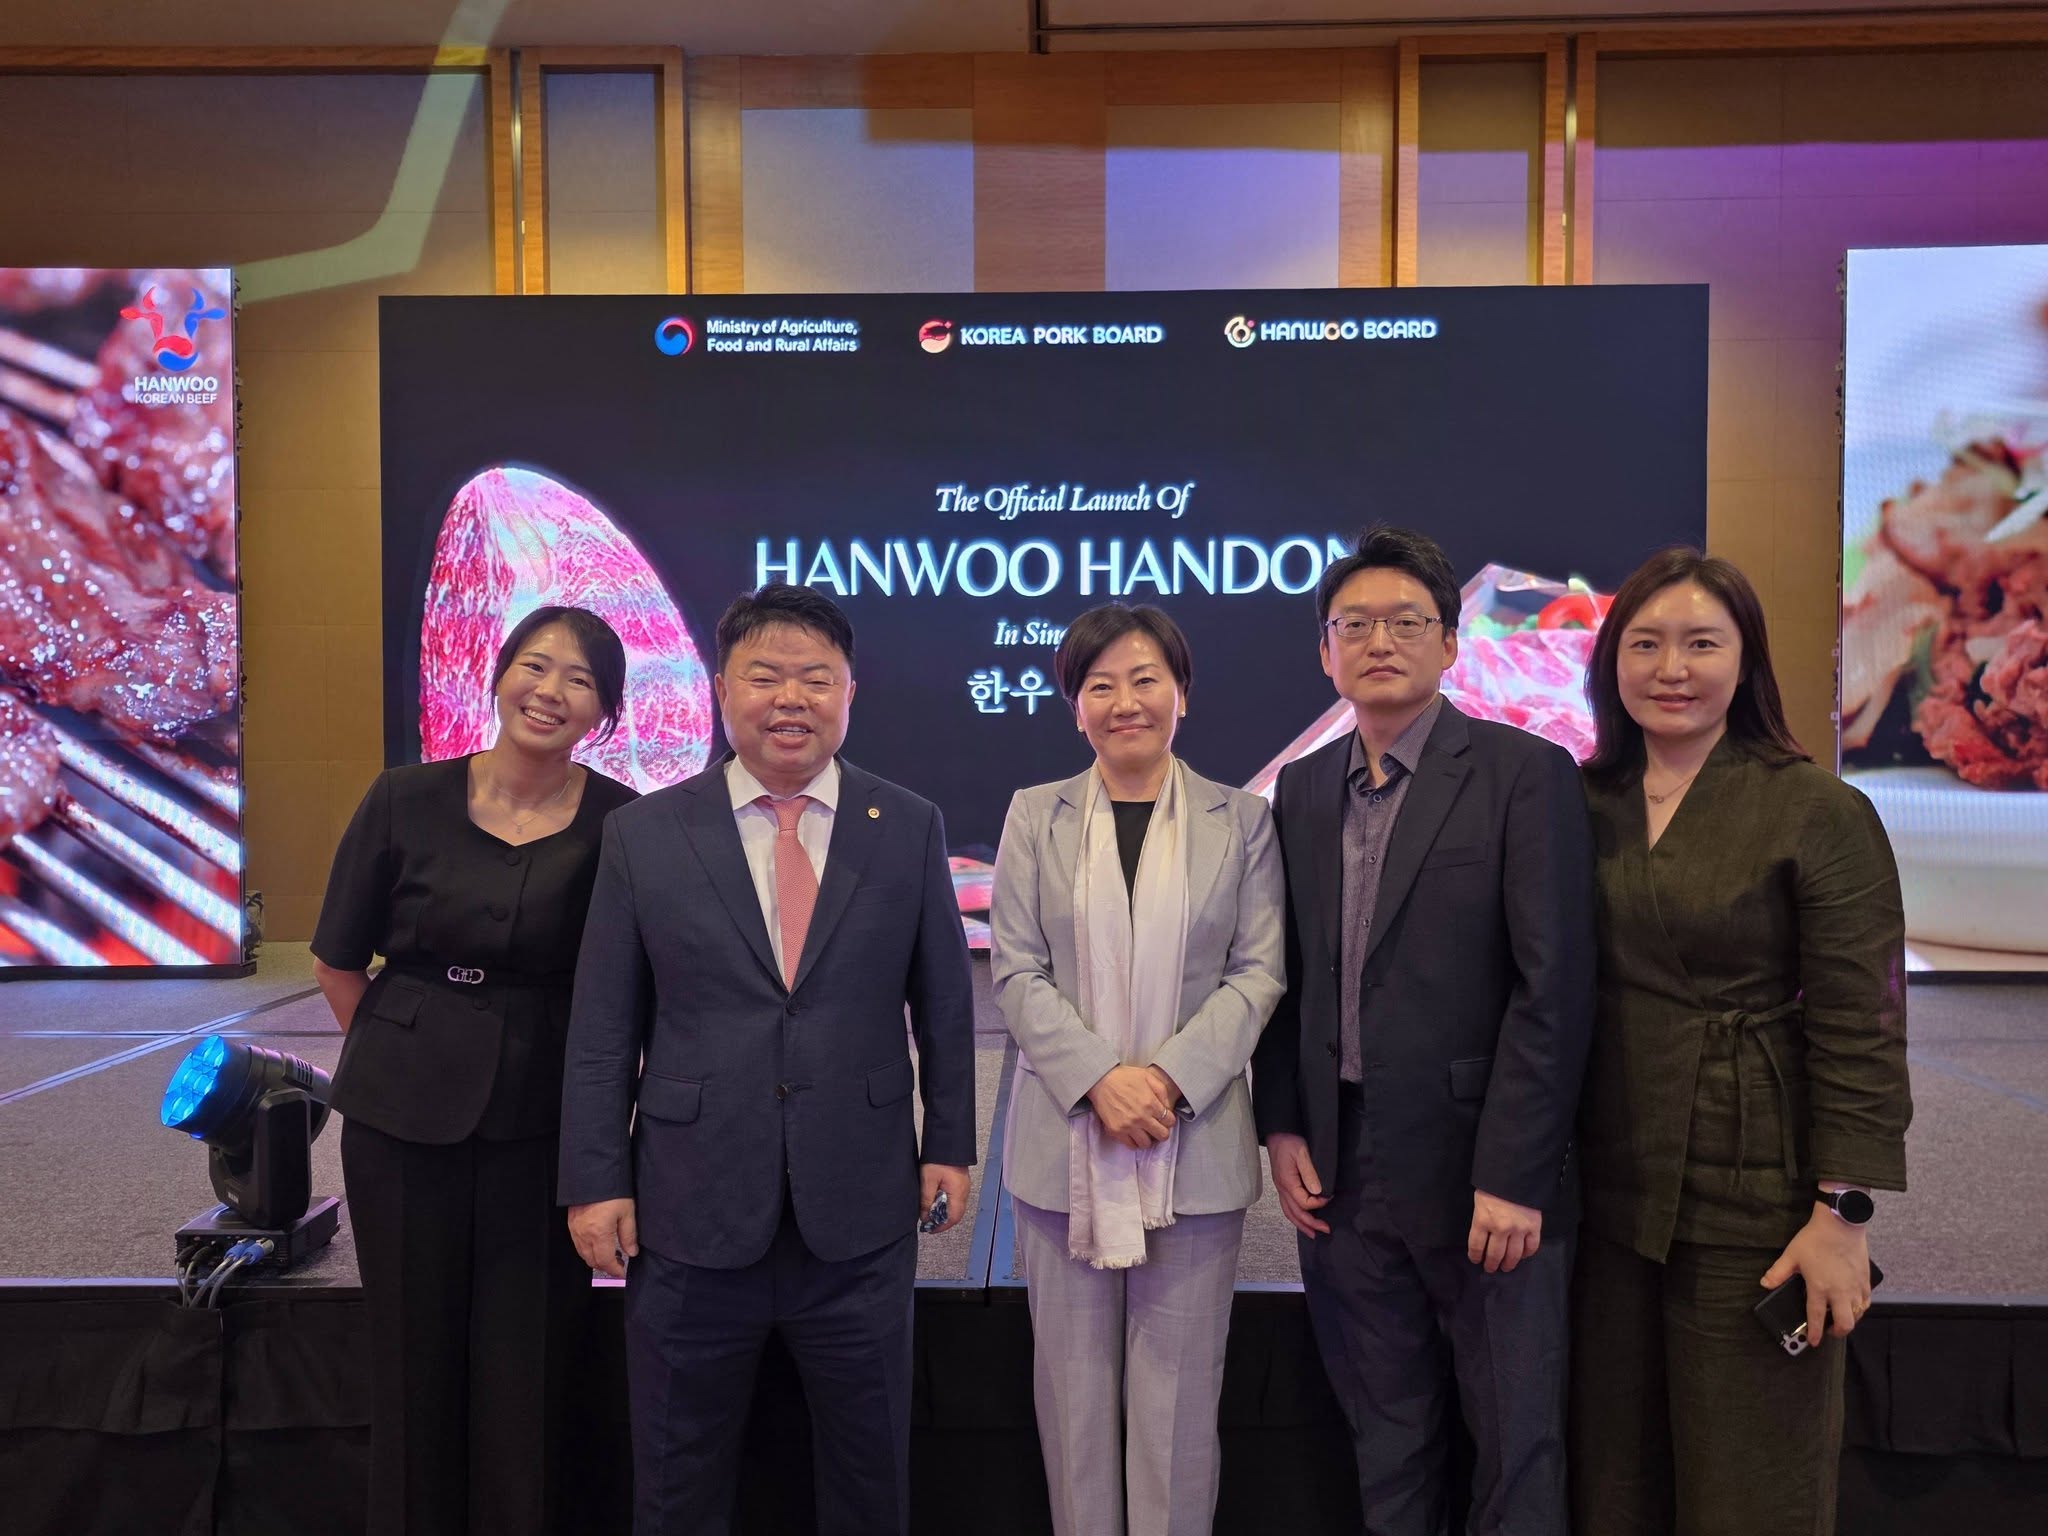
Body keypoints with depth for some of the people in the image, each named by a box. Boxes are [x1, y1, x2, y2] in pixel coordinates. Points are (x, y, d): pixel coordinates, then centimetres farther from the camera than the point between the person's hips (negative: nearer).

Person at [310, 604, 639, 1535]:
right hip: (404, 1117, 1)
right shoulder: (405, 801, -5)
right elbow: (338, 960, 6)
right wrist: (404, 1054, 6)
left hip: (544, 1125, -1)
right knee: (413, 1359, 14)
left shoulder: (619, 822, -9)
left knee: (528, 1366, 8)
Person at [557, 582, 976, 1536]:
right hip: (691, 1212, 0)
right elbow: (603, 1027, 0)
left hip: (860, 1213, 1)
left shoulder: (909, 830, -1)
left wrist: (949, 1142, 3)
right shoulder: (644, 834, -2)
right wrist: (595, 1180, -2)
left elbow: (944, 1003, 5)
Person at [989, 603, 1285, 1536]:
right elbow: (1017, 971, 0)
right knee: (1074, 1381, 9)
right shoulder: (1035, 816, 5)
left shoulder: (1241, 820, 4)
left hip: (1196, 1141, 0)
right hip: (1065, 1139, 1)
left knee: (1178, 1387, 7)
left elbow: (1259, 971, -1)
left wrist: (1170, 1076, -14)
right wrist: (1099, 1080, -13)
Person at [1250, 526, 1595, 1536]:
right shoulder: (1301, 788, 8)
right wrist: (1282, 1127, 4)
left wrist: (1512, 1177, -16)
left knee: (1518, 1436, 10)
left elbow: (1554, 987, -13)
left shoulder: (1525, 774, -8)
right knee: (1386, 1434, 17)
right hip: (1343, 1170, 5)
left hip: (1483, 1175, -4)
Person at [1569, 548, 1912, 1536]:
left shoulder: (1820, 813, -8)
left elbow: (1860, 1031, -9)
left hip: (1752, 1198, -4)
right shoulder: (1581, 804, 4)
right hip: (1607, 1195, 4)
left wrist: (1841, 1213, -13)